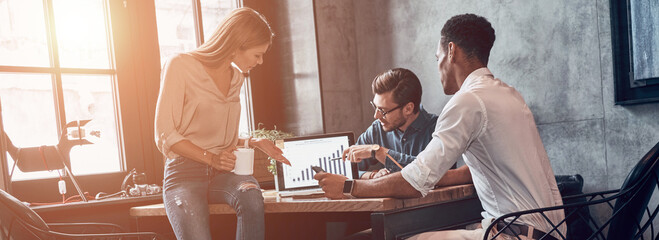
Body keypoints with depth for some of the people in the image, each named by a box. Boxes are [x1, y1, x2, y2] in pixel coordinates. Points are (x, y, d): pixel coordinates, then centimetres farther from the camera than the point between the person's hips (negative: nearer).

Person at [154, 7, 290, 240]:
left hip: (223, 172, 5)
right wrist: (211, 158, -16)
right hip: (185, 172, -4)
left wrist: (253, 142, 8)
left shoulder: (236, 77, 18)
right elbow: (165, 136, -6)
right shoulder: (180, 66, -3)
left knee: (251, 197, -33)